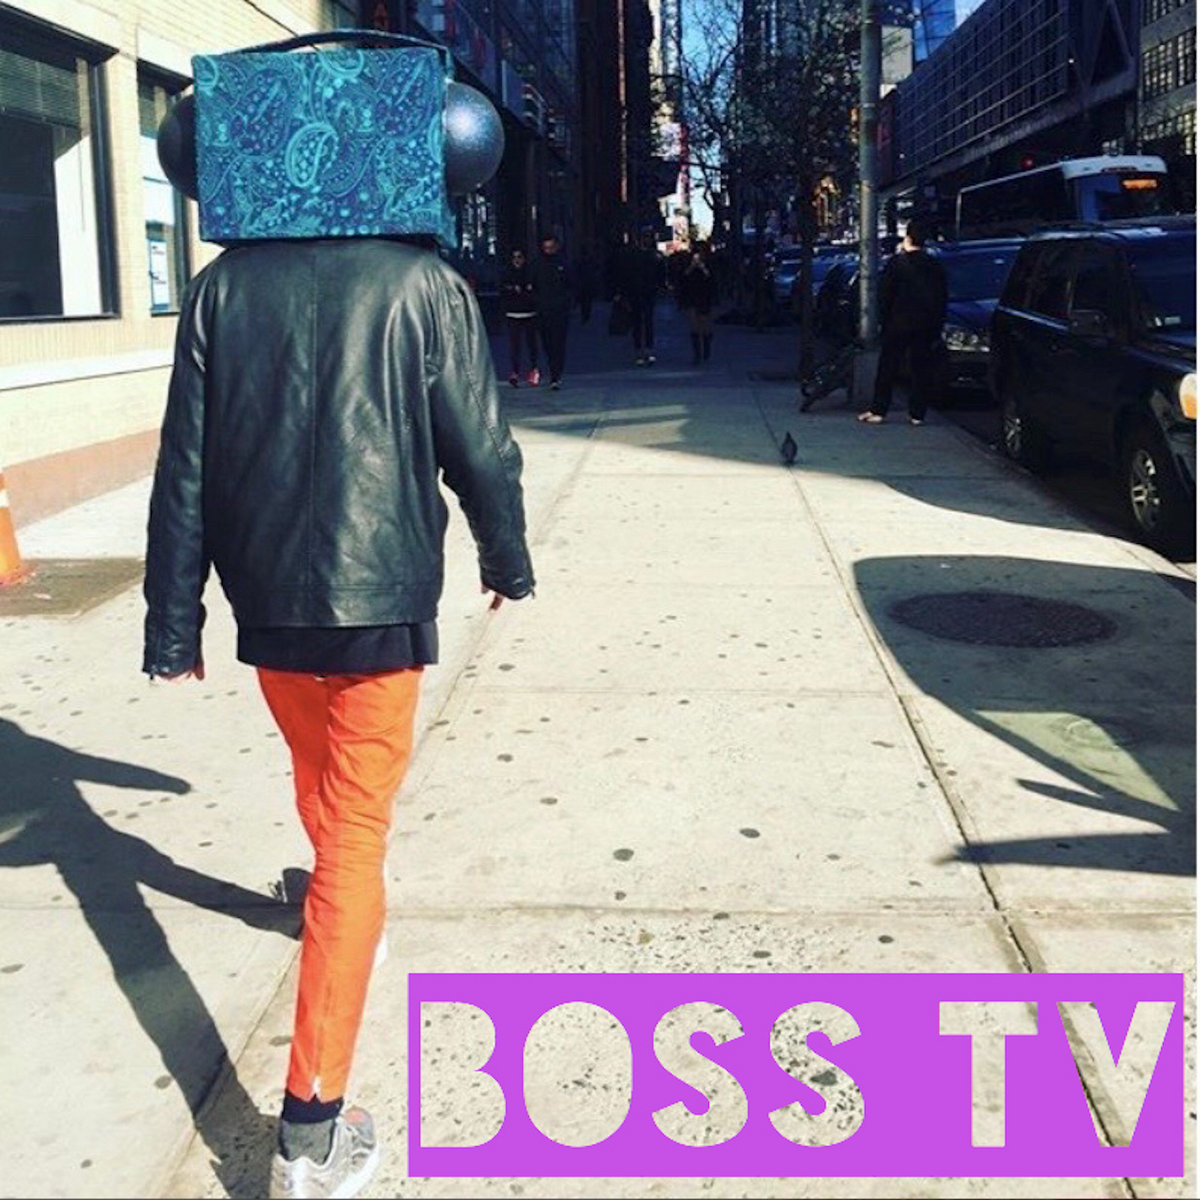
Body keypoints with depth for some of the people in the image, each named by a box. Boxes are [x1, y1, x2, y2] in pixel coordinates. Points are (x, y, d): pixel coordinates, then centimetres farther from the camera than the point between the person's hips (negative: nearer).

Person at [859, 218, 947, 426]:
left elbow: (885, 295, -7)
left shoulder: (897, 262, -6)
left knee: (888, 369, 4)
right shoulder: (936, 266, 6)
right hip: (926, 327, 3)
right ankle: (917, 414, 7)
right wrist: (937, 329, 12)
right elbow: (942, 300, 8)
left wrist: (883, 321, 1)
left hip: (898, 324, -3)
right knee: (923, 371, 7)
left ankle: (878, 411, 4)